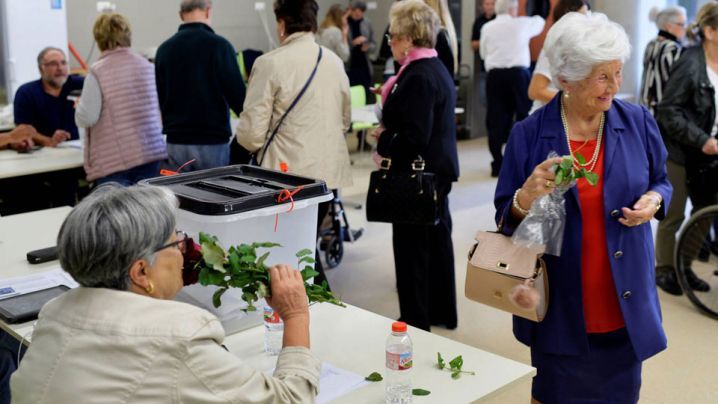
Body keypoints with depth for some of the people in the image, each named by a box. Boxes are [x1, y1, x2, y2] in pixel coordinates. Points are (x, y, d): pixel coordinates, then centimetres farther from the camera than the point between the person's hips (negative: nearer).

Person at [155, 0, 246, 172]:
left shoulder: (164, 49, 4)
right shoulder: (218, 45, -10)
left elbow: (160, 98, 12)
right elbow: (237, 94, -10)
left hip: (176, 142, 4)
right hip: (213, 141, -4)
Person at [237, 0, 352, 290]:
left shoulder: (270, 63, -12)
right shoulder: (334, 61, 5)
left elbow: (251, 133, -13)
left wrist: (254, 144, 8)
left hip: (290, 174, -6)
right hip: (330, 172, 6)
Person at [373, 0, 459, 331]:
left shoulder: (418, 77, -21)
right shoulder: (437, 68, 10)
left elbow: (414, 137, -26)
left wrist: (384, 139, -10)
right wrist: (389, 123, 7)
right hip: (438, 169, 10)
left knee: (412, 246, 0)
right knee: (437, 240, 18)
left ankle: (416, 321, 12)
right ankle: (442, 313, 32)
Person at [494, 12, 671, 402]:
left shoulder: (638, 122, -4)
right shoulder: (528, 135, -9)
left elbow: (661, 182, 12)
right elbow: (505, 218, -5)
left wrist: (654, 200, -11)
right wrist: (526, 198, -27)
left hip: (625, 302, 2)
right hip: (560, 306, -1)